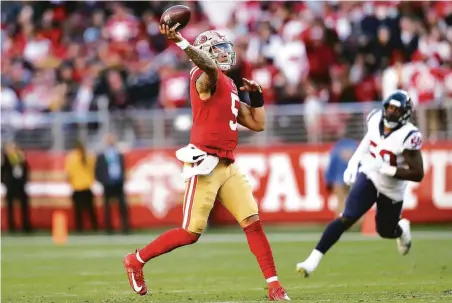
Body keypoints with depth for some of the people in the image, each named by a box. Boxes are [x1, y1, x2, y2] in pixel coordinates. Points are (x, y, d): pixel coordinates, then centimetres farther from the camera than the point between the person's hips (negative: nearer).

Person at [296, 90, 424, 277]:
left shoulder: (408, 136, -25)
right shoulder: (376, 120, -9)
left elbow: (418, 174, -25)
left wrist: (387, 170, -32)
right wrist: (353, 165, 8)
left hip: (391, 190, -2)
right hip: (368, 177, 2)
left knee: (385, 231, 16)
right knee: (347, 218, -17)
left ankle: (402, 229, 55)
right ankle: (314, 259, -21)